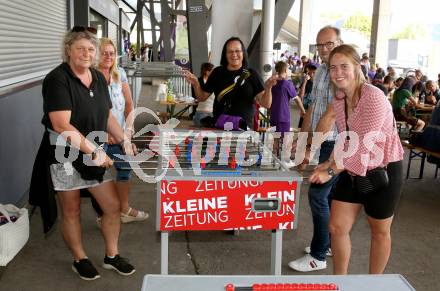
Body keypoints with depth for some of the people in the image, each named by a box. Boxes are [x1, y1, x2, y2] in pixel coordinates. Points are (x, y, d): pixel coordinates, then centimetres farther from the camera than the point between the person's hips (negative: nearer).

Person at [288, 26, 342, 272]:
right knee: (330, 194, 17)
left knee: (318, 195, -6)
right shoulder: (321, 71, 11)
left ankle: (318, 256, 6)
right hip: (322, 143, 9)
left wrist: (311, 149, -22)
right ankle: (332, 243, 32)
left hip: (335, 145, -8)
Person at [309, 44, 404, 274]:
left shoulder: (373, 98, -24)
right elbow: (346, 142, 7)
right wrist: (329, 163, -5)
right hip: (352, 170, 7)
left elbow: (362, 146, -27)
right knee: (337, 227, 5)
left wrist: (331, 171, -23)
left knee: (379, 232, 13)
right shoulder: (339, 99, 0)